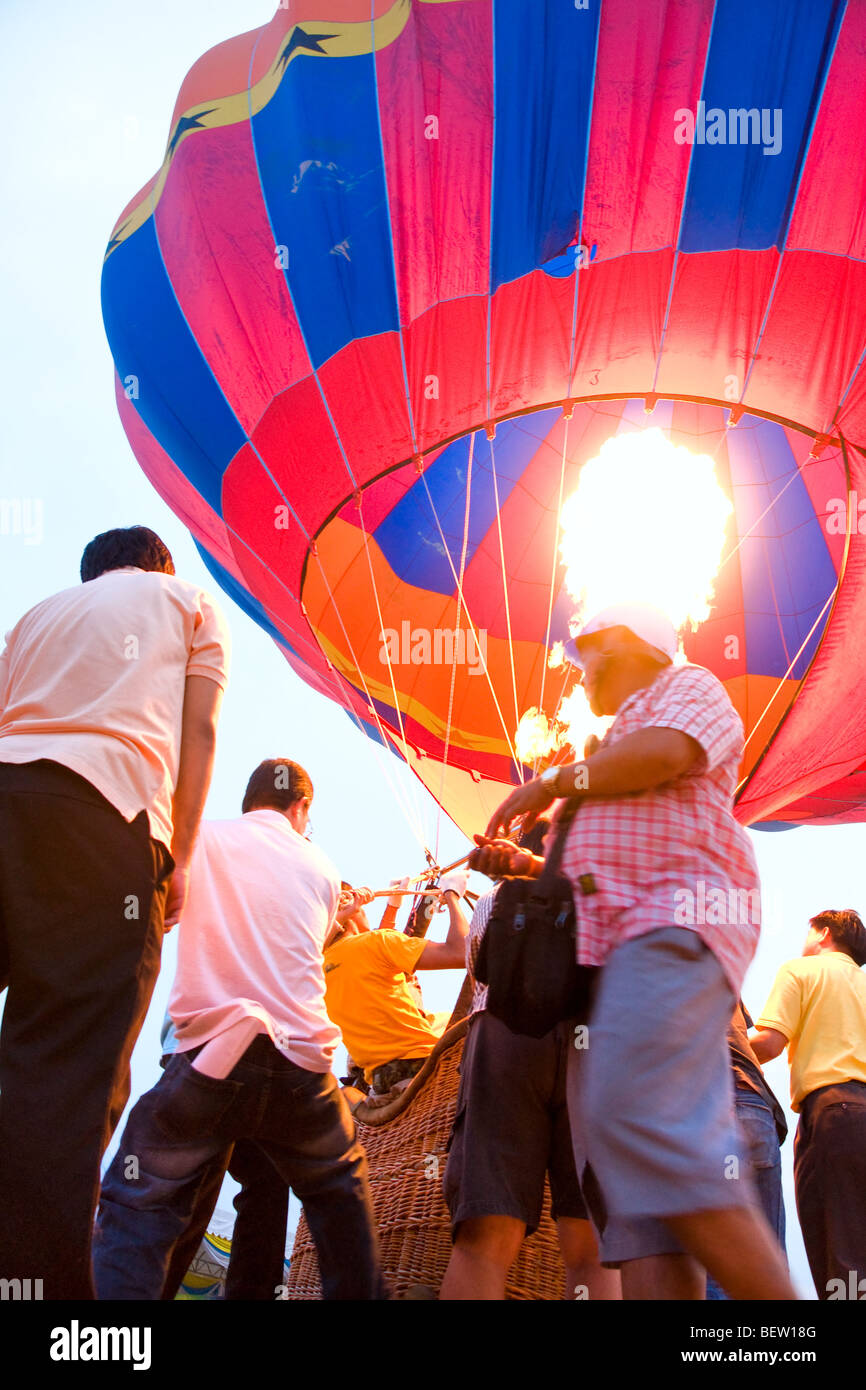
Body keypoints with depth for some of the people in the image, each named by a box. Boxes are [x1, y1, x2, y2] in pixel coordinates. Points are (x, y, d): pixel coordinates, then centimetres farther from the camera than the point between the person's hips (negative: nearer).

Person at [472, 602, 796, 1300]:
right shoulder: (620, 739, 38)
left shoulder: (689, 686, 13)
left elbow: (667, 750, -11)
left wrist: (554, 783, 0)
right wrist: (526, 863, 24)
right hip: (615, 939, 10)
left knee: (636, 1111, -27)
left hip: (677, 922, -9)